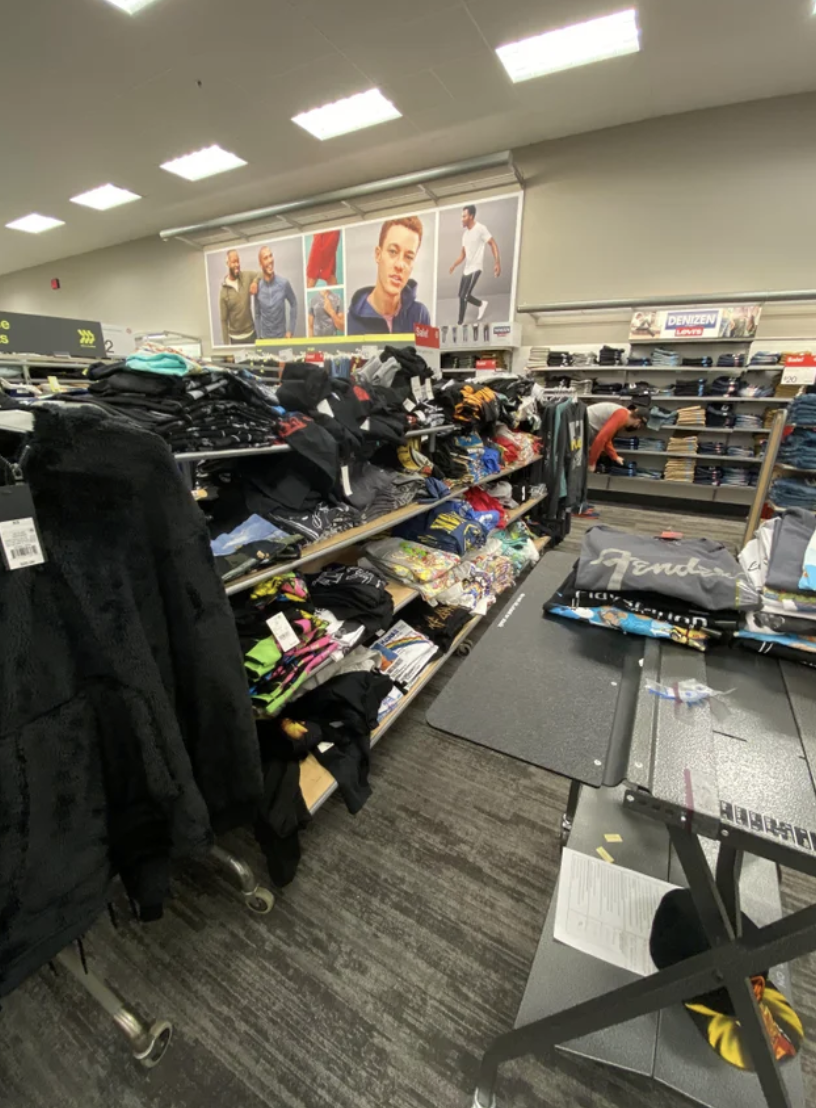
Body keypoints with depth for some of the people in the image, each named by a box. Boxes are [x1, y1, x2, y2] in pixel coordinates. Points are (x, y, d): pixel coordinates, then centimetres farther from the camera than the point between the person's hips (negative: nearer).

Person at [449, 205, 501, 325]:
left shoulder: (480, 229, -12)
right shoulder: (465, 233, 11)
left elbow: (493, 244, -13)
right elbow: (463, 254, 17)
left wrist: (497, 263, -23)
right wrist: (454, 265, 4)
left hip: (475, 269, -8)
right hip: (466, 269, 8)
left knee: (463, 296, -14)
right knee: (462, 296, 13)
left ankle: (460, 323, -3)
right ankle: (481, 304, 35)